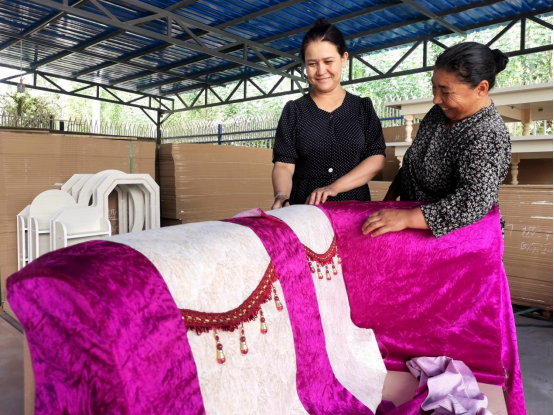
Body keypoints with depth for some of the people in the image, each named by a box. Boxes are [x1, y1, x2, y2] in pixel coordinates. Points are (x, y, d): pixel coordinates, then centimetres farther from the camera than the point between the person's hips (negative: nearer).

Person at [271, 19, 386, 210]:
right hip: (305, 210, 0)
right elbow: (283, 164, -2)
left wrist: (335, 187, -13)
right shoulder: (293, 111, 7)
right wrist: (281, 196, -23)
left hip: (354, 208, 1)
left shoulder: (363, 107, 10)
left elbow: (377, 158, 0)